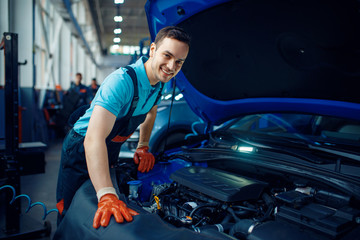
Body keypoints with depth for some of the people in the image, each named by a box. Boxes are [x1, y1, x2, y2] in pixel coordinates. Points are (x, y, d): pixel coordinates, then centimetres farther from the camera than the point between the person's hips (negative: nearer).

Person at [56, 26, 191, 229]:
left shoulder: (159, 82, -9)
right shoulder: (122, 82, -35)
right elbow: (94, 140, -46)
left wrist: (143, 147, 1)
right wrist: (107, 196, -56)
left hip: (111, 152, 7)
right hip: (82, 151, -7)